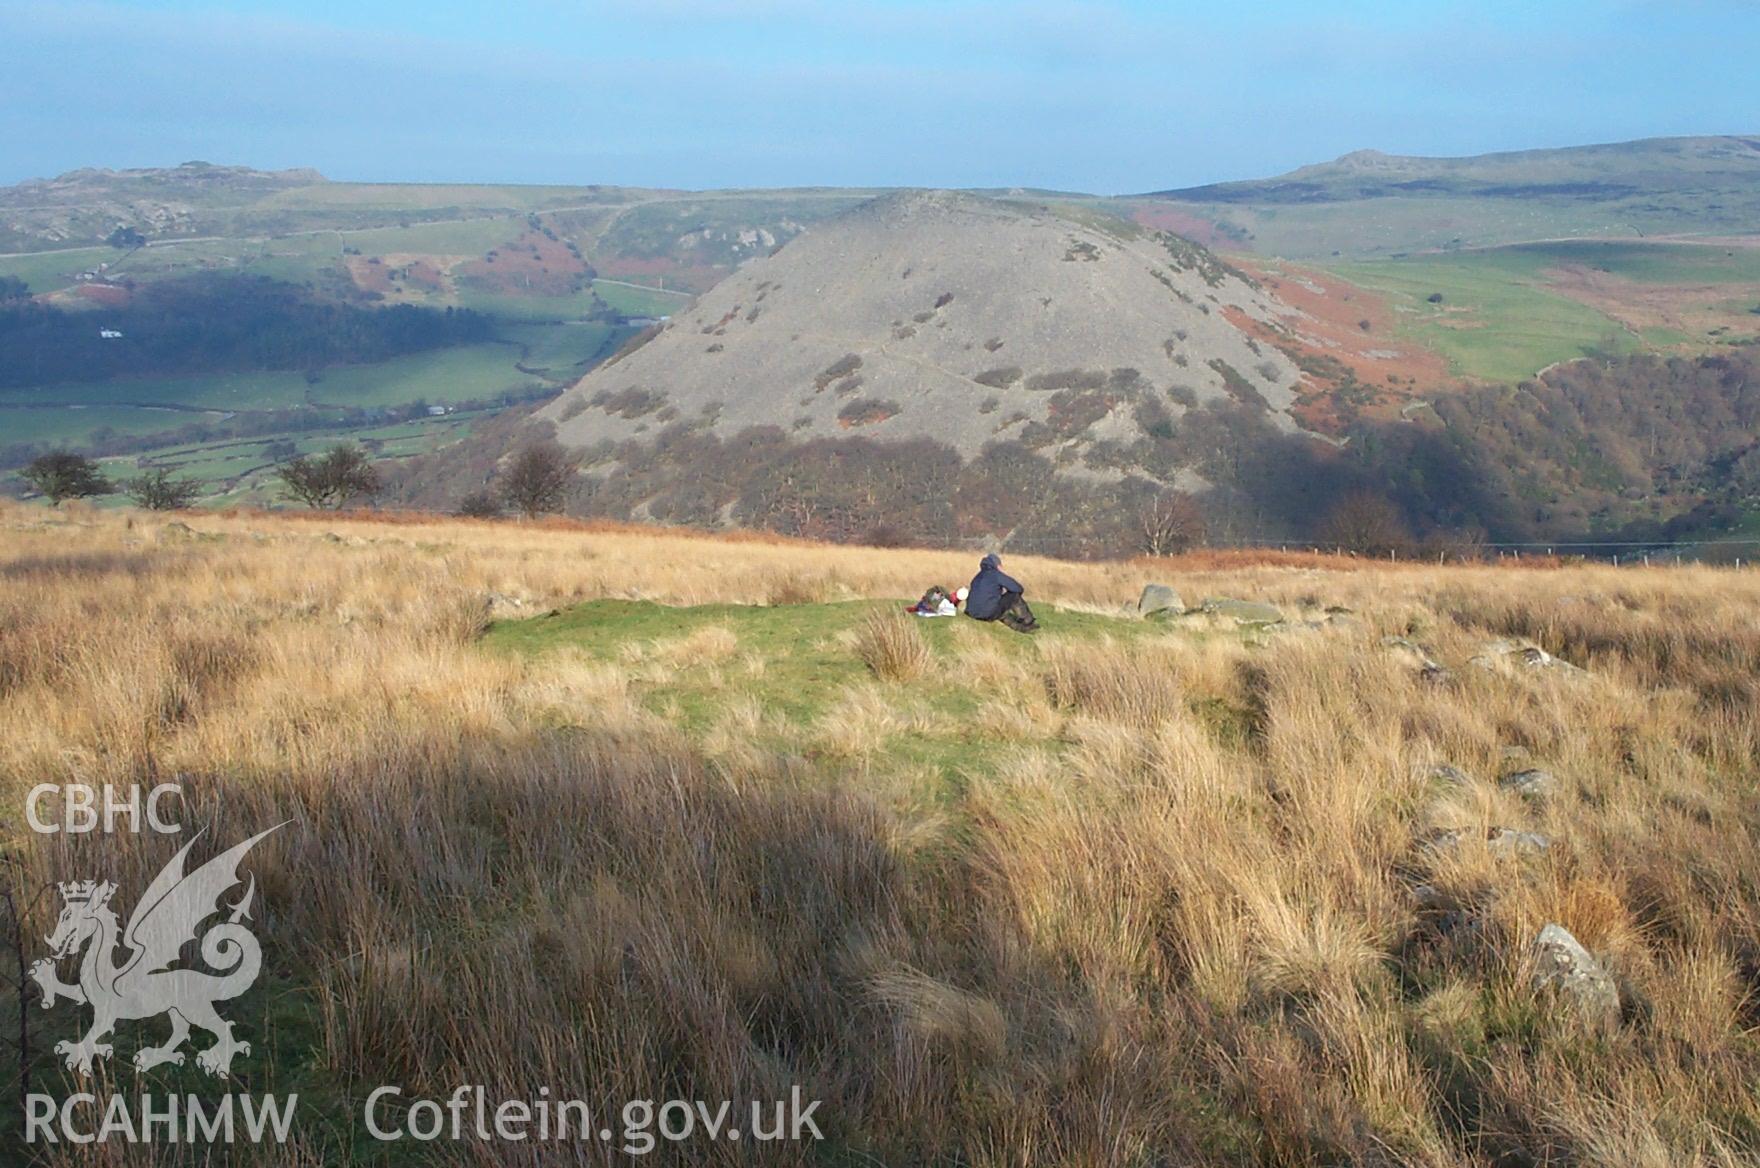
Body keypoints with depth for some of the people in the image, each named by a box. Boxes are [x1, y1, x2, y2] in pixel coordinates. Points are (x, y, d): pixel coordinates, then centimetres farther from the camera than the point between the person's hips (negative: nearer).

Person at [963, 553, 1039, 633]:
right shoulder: (997, 574, -2)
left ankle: (1021, 627, 35)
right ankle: (1029, 623, 20)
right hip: (990, 613, -7)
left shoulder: (977, 577, 19)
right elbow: (1018, 588, 1)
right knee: (1014, 595, 8)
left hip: (973, 614, 7)